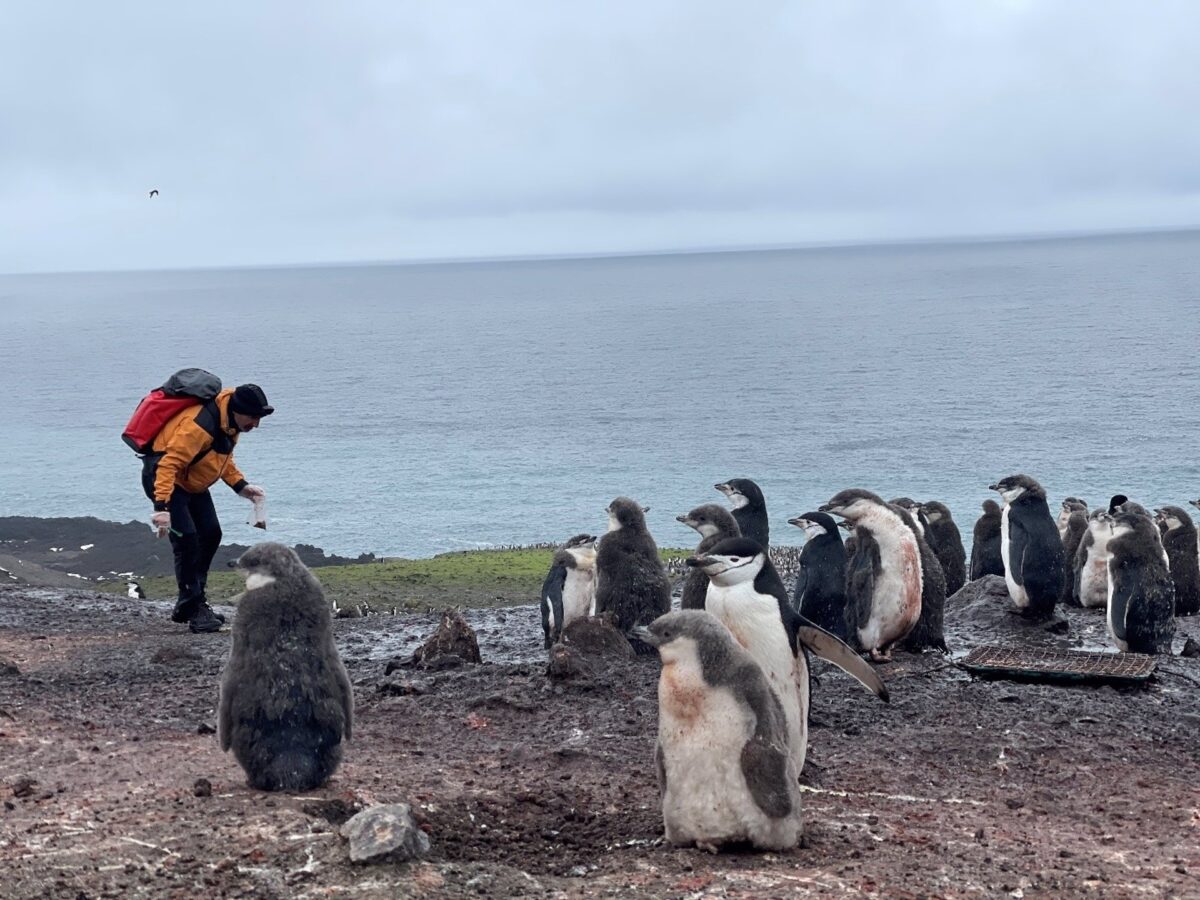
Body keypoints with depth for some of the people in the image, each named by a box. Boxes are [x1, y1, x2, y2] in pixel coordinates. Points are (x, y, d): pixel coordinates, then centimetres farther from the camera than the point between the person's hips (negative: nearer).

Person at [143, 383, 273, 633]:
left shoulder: (231, 422, -1)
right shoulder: (199, 425, -33)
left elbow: (224, 457, 17)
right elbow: (169, 465, -35)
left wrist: (241, 486, 4)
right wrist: (162, 507, -41)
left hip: (193, 483, 10)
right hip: (164, 478, -10)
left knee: (211, 535, 7)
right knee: (186, 539, -18)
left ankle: (189, 604, 15)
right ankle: (194, 610, -13)